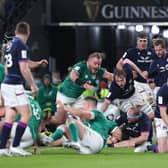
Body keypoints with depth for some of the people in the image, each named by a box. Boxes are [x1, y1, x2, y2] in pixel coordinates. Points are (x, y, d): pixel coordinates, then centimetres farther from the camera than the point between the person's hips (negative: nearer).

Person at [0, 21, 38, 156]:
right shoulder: (22, 46, -12)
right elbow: (23, 69, -17)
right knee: (26, 114, -4)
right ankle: (15, 146, -7)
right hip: (15, 86, -8)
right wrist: (33, 85, -7)